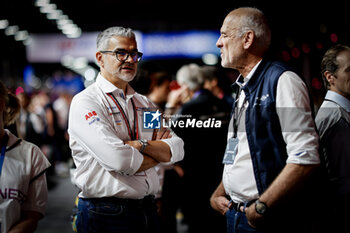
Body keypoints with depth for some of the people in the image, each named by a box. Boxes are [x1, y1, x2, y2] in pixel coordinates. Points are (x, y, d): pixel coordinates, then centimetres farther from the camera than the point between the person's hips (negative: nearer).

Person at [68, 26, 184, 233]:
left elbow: (177, 150, 3)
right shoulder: (85, 103, -8)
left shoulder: (145, 104, 14)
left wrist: (142, 145, -14)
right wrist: (159, 153, -3)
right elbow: (118, 159, -20)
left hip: (148, 211, 6)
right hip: (107, 216, -6)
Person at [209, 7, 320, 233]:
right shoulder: (243, 90, 14)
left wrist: (261, 207, -20)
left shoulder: (282, 81, -12)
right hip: (235, 215, 8)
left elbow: (306, 158, -20)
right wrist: (218, 195, 8)